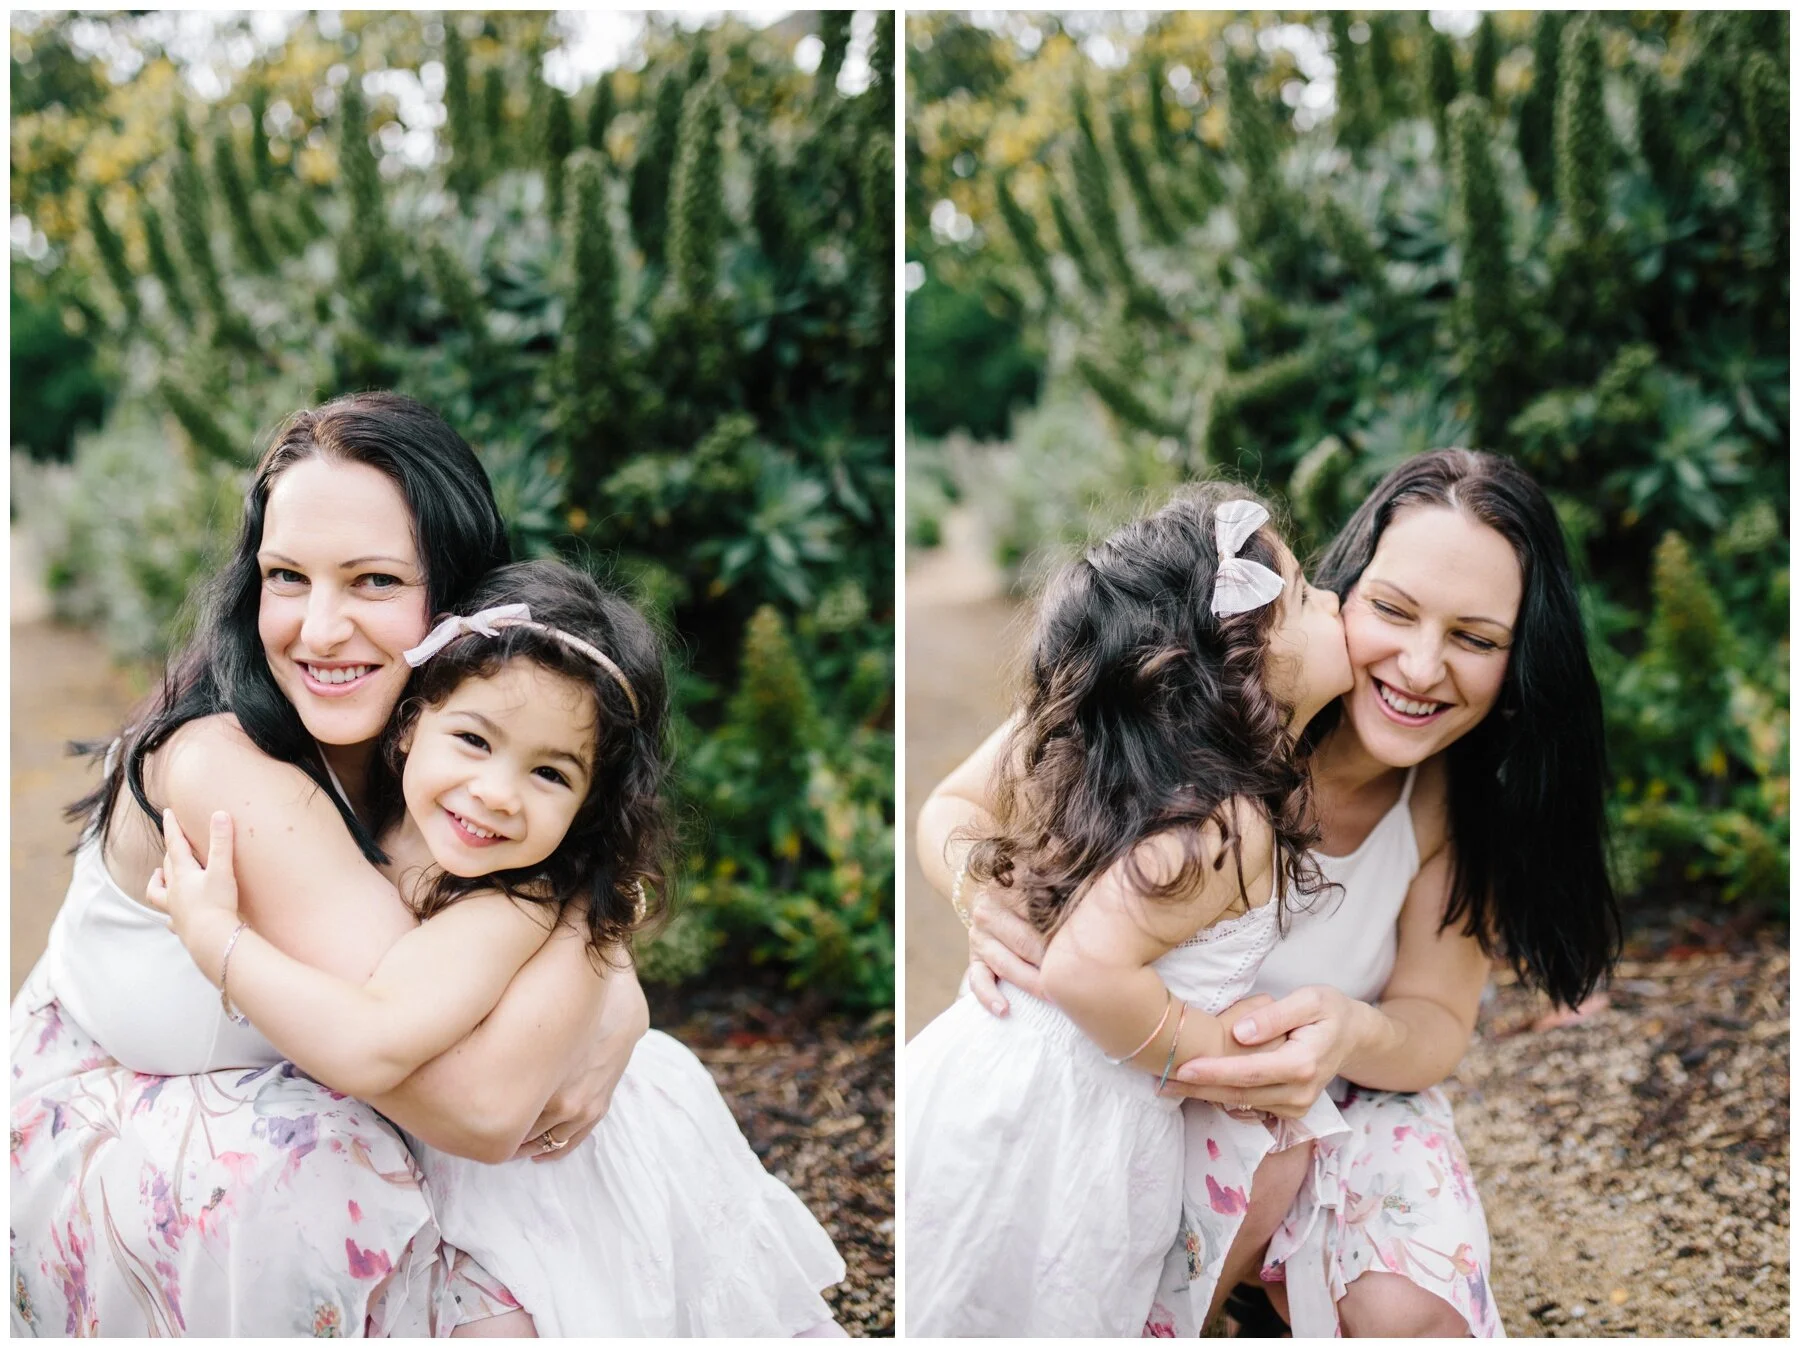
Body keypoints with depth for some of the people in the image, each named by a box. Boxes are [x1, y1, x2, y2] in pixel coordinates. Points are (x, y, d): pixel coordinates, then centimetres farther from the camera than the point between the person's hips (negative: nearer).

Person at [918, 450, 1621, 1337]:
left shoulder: (1466, 792, -18)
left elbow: (1436, 1022, -12)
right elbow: (955, 809, -18)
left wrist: (1348, 1034, -39)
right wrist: (986, 896, -44)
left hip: (1345, 1093, 2)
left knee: (1414, 1315, -20)